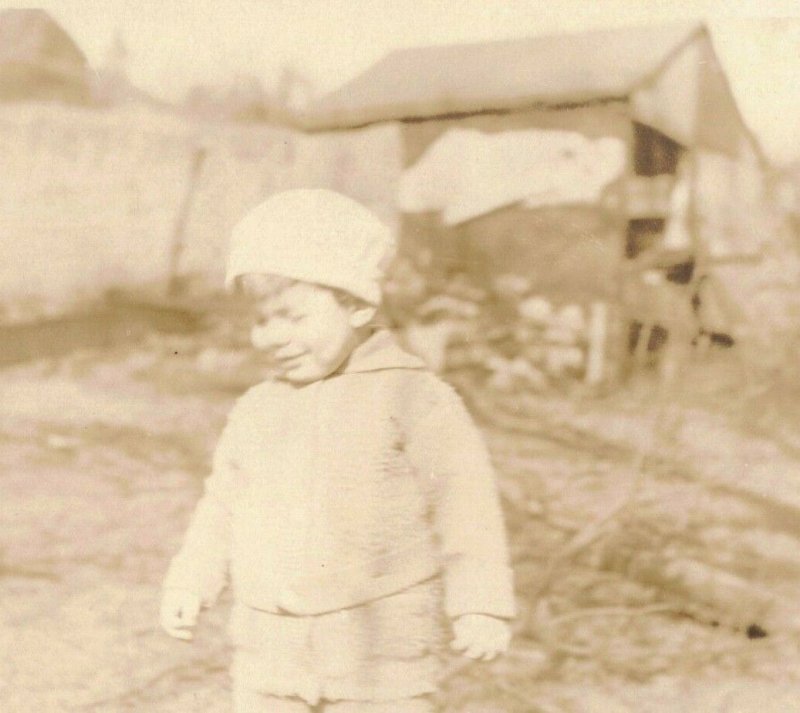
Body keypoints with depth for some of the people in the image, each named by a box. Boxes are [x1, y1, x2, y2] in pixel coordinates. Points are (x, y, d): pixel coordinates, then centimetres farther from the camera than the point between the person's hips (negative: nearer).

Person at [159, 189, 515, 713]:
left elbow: (463, 502, -11)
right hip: (270, 644, 5)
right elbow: (224, 506, 17)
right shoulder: (255, 410, 8)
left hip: (380, 649, -5)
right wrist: (191, 584, 9)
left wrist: (480, 605, -14)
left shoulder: (411, 397, -10)